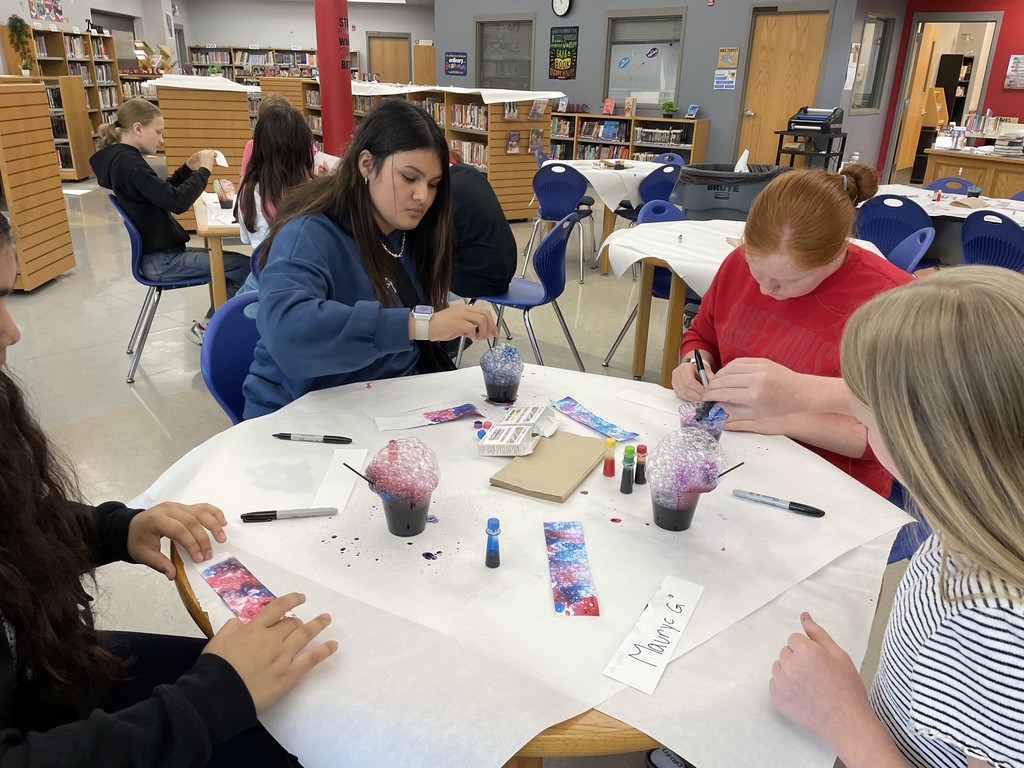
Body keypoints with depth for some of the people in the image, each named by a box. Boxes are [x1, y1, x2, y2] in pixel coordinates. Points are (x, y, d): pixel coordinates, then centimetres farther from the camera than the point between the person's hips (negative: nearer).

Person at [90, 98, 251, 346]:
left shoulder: (119, 159, 11)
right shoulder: (127, 162, -20)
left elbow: (163, 193, 21)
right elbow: (176, 202, -26)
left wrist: (189, 167, 9)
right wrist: (203, 170, -13)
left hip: (159, 252, 11)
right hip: (161, 260, -10)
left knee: (229, 262, 17)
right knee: (243, 266, -12)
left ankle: (209, 325, 16)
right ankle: (206, 328, 1)